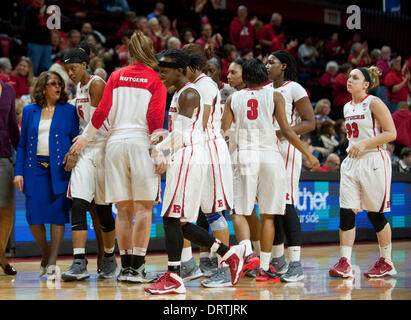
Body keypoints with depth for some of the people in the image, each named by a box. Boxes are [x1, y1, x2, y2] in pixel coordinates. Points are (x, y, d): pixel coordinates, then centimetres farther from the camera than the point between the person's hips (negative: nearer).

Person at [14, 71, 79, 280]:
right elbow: (22, 144, 13)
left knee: (57, 215, -6)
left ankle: (52, 264, -1)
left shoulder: (69, 111, 7)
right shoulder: (29, 111, 13)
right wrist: (18, 172, 4)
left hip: (60, 168, -2)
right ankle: (45, 256, 19)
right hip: (35, 168, 2)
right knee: (34, 216, -4)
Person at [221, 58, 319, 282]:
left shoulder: (233, 99, 8)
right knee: (268, 214, 6)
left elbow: (224, 133, 4)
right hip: (270, 155, 0)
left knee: (239, 212, 5)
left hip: (244, 155, 0)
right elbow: (286, 131, -2)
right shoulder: (274, 96, 4)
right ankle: (264, 267, 6)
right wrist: (309, 155, 4)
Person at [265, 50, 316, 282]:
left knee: (286, 204, -13)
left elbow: (310, 123, -10)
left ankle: (296, 265, -13)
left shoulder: (294, 89, -5)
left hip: (286, 149, -7)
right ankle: (278, 260, 18)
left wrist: (283, 133, -20)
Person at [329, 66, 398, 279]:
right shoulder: (347, 107, 13)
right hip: (352, 163, 6)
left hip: (374, 161, -6)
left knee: (375, 214, 0)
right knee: (346, 211, -5)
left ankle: (386, 262, 14)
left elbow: (391, 133, -13)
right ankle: (344, 263, -6)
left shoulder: (374, 104, -8)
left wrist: (364, 144, -19)